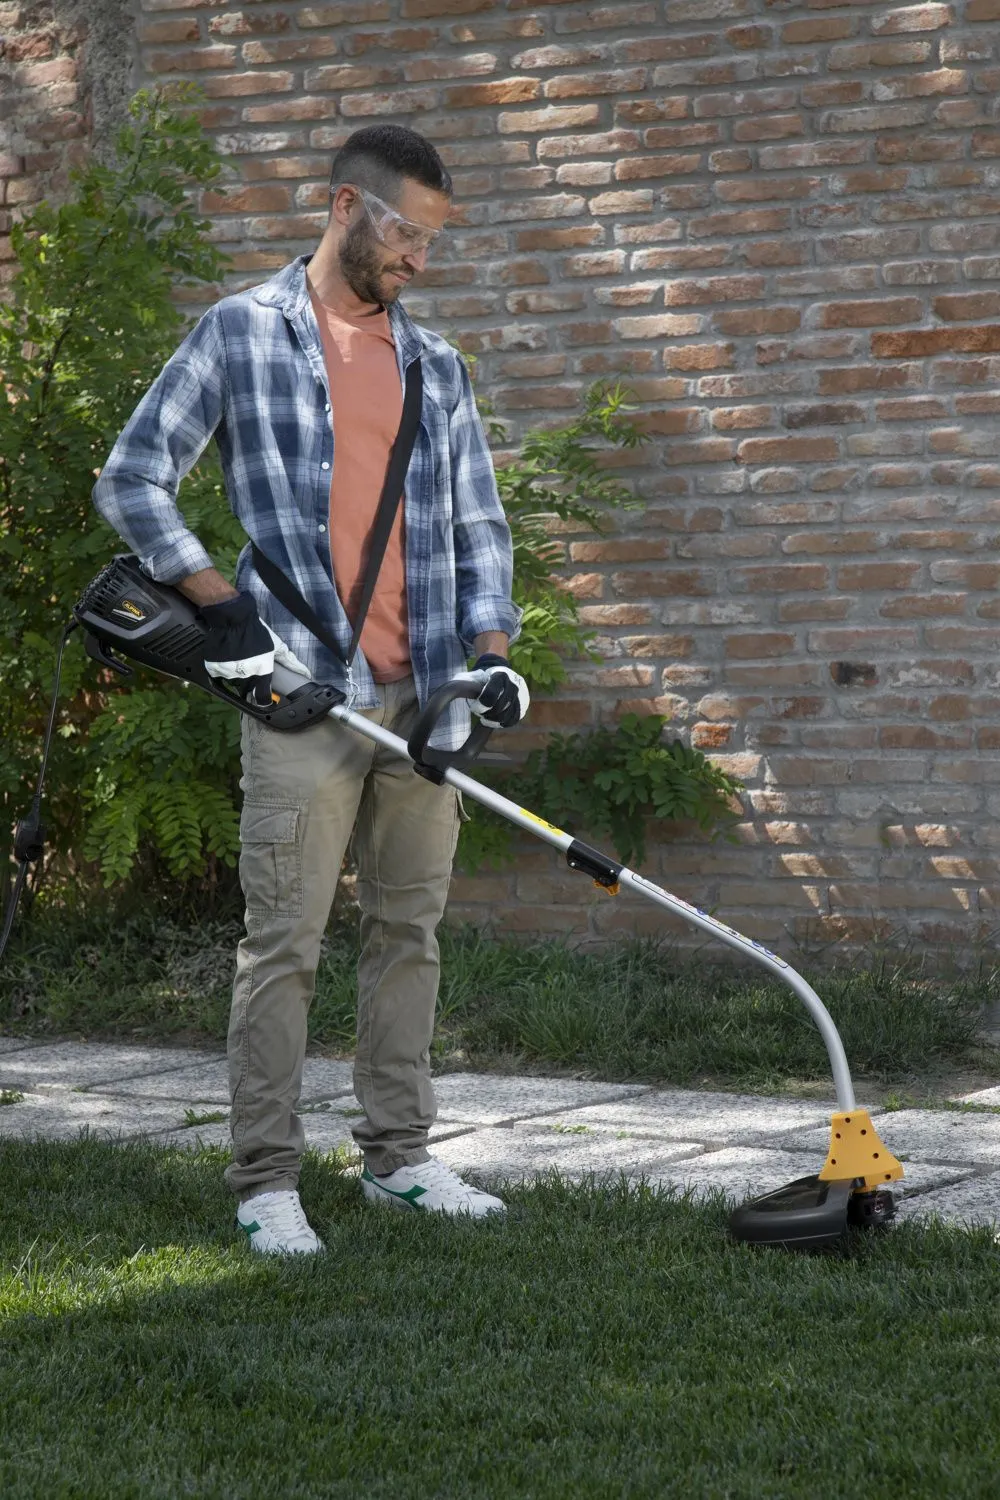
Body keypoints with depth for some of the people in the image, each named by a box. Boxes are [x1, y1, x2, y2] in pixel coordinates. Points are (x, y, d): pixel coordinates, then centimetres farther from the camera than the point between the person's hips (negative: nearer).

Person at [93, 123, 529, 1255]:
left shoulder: (436, 367, 16)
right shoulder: (241, 334, 1)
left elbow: (478, 526, 18)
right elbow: (130, 481, -1)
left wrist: (490, 651, 2)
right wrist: (223, 605, -10)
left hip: (422, 693, 5)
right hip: (301, 692, -5)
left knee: (409, 929, 10)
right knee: (283, 941, -6)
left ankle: (397, 1157, 19)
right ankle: (266, 1182, -1)